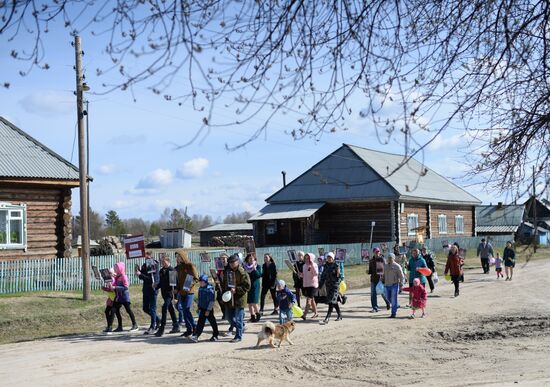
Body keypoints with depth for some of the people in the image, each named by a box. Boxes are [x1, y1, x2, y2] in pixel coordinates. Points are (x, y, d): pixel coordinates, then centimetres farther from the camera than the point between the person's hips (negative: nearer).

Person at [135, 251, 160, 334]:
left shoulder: (154, 266, -13)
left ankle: (152, 326, 7)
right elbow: (142, 276, 10)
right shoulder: (145, 265, 8)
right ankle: (157, 320, 32)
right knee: (145, 308, 13)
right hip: (146, 289, 7)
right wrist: (138, 271, -9)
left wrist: (140, 275, -22)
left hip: (153, 289, -7)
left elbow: (153, 279, -22)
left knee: (152, 309, -2)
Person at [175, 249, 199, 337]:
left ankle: (193, 327, 2)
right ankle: (189, 329, 14)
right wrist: (176, 289, 7)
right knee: (185, 311, 8)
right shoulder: (178, 267, 13)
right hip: (181, 292, 7)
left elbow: (196, 278, -10)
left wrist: (191, 284, -27)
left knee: (187, 310, -11)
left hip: (189, 292, -7)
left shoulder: (190, 266, -8)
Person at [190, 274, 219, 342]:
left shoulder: (209, 289, -18)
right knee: (200, 322, 2)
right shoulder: (200, 288, 8)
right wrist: (198, 306, 20)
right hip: (202, 309, 7)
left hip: (208, 309, -7)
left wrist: (208, 310, -21)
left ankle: (215, 335, 19)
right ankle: (196, 335, -1)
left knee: (212, 322, 6)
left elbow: (211, 301, -19)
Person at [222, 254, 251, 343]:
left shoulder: (242, 273, -14)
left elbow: (247, 286, -16)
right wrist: (225, 290, 7)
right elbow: (224, 283, 21)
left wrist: (236, 290, -23)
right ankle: (241, 327, 36)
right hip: (229, 298, 7)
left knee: (238, 318, -1)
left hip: (239, 299, -7)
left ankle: (238, 336, 10)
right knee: (229, 316, 13)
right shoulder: (227, 271, 7)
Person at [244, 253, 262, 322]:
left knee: (254, 303, -9)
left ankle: (258, 315, 11)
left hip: (255, 286, -4)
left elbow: (259, 275, -11)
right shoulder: (244, 266, 7)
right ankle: (252, 317, 14)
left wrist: (255, 269, -20)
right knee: (249, 303, 5)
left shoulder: (258, 266, 0)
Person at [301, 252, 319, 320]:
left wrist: (312, 265, -26)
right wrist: (300, 274, -1)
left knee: (308, 300, -14)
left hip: (313, 284, -8)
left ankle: (304, 315, -19)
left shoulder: (314, 265, -9)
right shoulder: (304, 265, 12)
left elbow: (316, 273, -23)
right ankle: (315, 313, 29)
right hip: (306, 284, 8)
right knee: (312, 300, 16)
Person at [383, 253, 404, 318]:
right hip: (387, 285, 6)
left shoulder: (397, 266, -8)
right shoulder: (385, 266, 9)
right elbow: (384, 275, 17)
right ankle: (396, 305, 40)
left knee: (394, 299, -7)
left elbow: (401, 276, -7)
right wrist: (383, 283, 12)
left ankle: (393, 313, -1)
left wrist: (401, 285, -11)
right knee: (388, 298, 14)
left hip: (394, 285, -6)